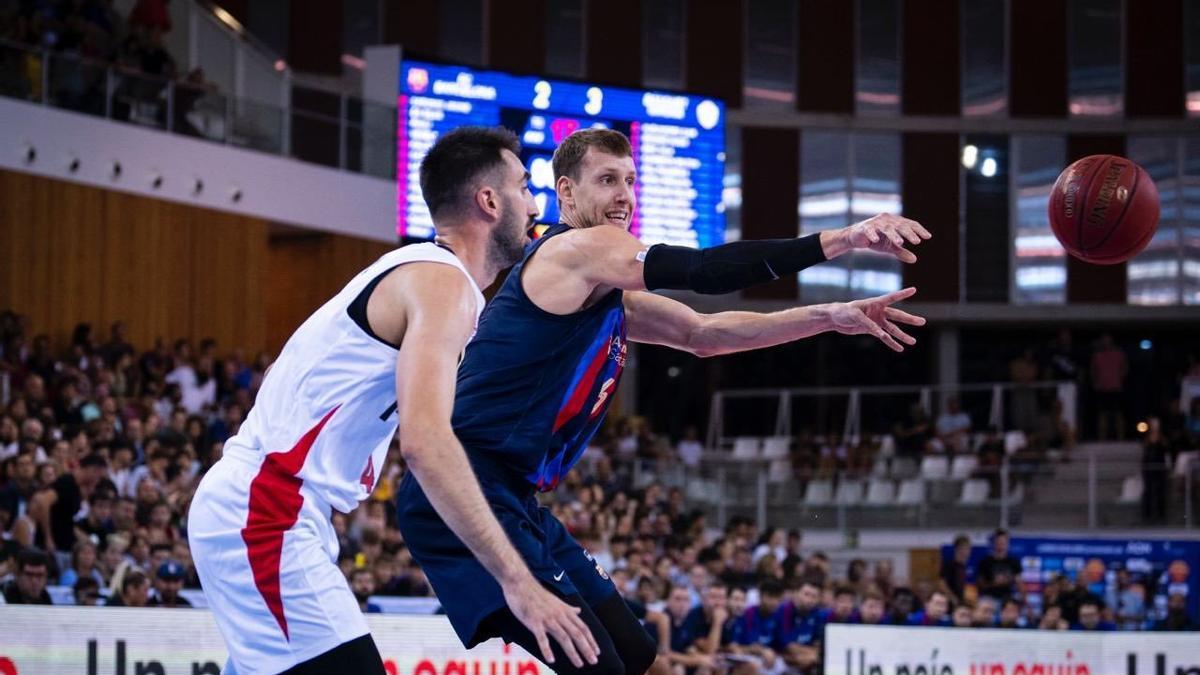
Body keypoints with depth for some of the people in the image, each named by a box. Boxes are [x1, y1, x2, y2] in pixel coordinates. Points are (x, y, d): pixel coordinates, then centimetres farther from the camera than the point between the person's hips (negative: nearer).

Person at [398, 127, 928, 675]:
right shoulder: (577, 249, -10)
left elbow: (702, 334, 22)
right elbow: (706, 271, -20)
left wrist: (830, 318, 11)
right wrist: (840, 240, -22)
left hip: (510, 500, 11)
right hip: (465, 493, -11)